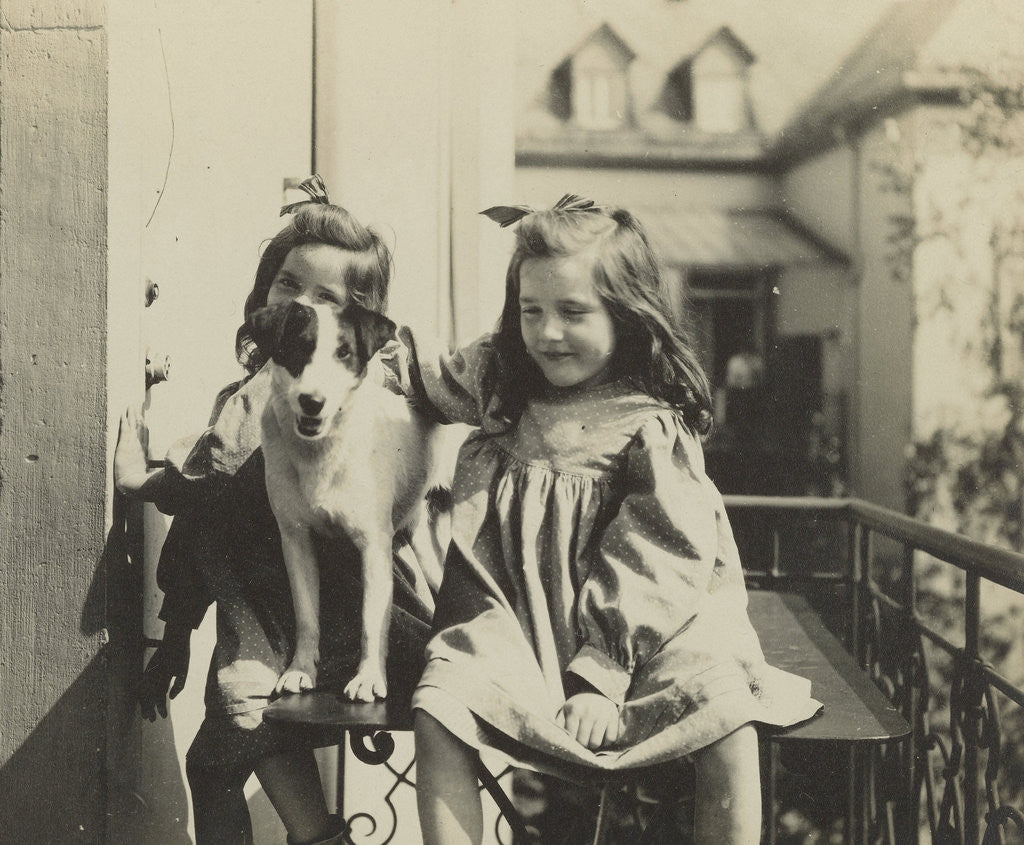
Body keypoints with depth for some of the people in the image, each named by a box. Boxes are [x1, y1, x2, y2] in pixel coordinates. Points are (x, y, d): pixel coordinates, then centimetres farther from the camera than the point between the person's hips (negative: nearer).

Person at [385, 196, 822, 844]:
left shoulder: (654, 427, -6)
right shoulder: (504, 389, 9)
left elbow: (651, 567, -11)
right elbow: (441, 379, 32)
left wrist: (601, 675, -18)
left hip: (642, 632, -3)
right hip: (516, 623, 3)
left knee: (727, 716, -28)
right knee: (438, 706, -25)